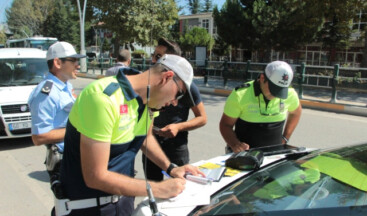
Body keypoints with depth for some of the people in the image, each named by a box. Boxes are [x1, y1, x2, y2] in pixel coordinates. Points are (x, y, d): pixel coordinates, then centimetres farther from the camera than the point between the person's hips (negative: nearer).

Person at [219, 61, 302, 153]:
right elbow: (225, 124, -4)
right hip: (244, 150, -2)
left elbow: (296, 112, 21)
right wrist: (234, 144, -22)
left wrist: (285, 138, 14)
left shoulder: (290, 94, -2)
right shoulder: (240, 95, -13)